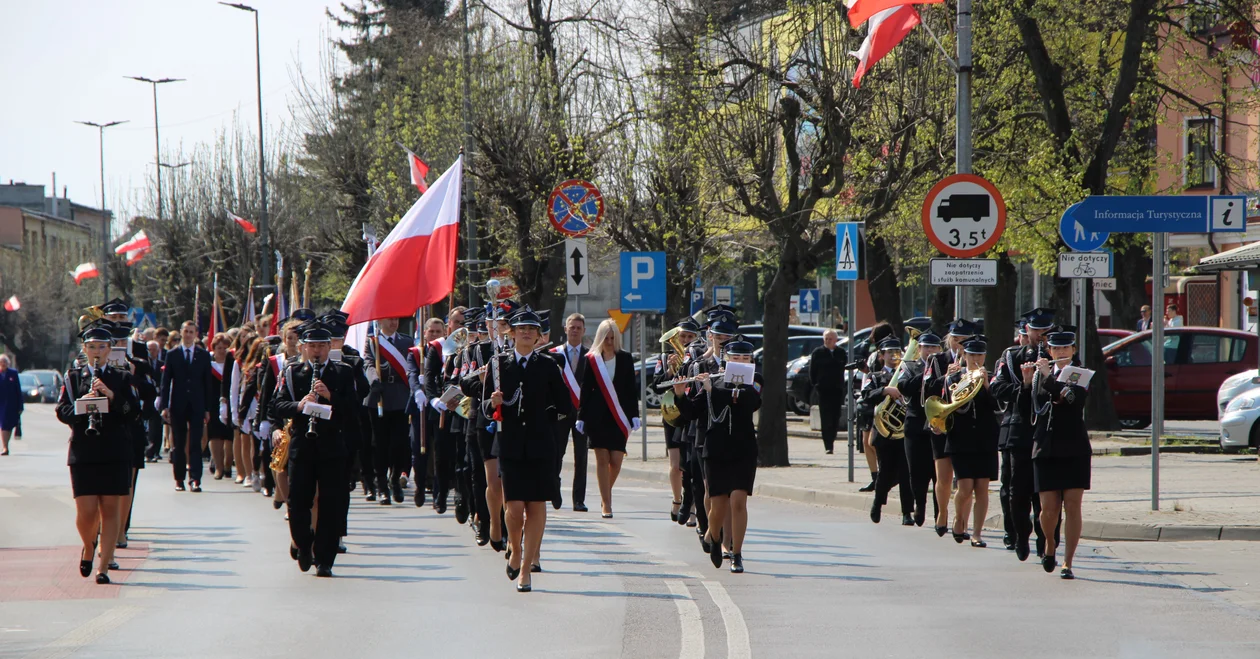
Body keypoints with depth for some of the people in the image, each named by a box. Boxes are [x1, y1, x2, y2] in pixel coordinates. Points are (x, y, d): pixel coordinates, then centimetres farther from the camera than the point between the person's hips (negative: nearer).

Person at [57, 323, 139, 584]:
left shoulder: (122, 378, 9)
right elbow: (62, 411, 2)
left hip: (115, 453, 0)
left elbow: (133, 413, -1)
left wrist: (111, 396, -15)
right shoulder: (73, 377, 10)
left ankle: (104, 567, 2)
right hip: (83, 453, 0)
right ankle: (89, 547, 25)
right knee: (86, 511, -6)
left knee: (110, 510, -2)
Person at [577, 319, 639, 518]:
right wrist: (581, 416, 1)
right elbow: (585, 389, 4)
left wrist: (634, 415, 0)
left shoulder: (625, 359, 6)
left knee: (616, 460, -3)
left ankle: (606, 495, 22)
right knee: (602, 459, -3)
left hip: (619, 416, 1)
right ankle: (606, 504, 0)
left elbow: (631, 389, 6)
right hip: (597, 416, -1)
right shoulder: (591, 359, 3)